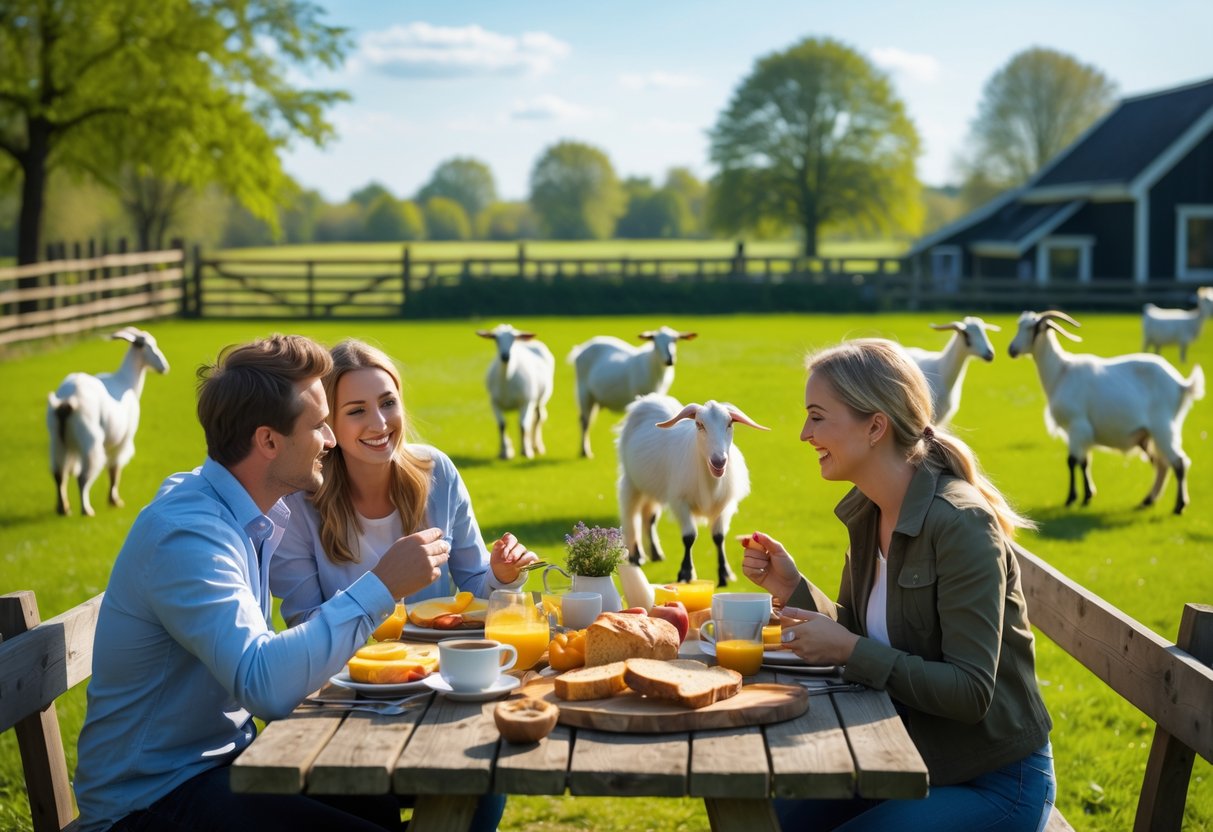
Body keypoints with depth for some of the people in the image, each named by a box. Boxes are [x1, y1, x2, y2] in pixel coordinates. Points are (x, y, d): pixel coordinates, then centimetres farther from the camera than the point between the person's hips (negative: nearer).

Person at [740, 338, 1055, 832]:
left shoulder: (960, 524, -24)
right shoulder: (866, 513, 2)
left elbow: (971, 693, -26)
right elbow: (860, 632, 9)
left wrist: (850, 651, -29)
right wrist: (791, 587, -6)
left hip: (994, 784, -8)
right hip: (910, 755, 8)